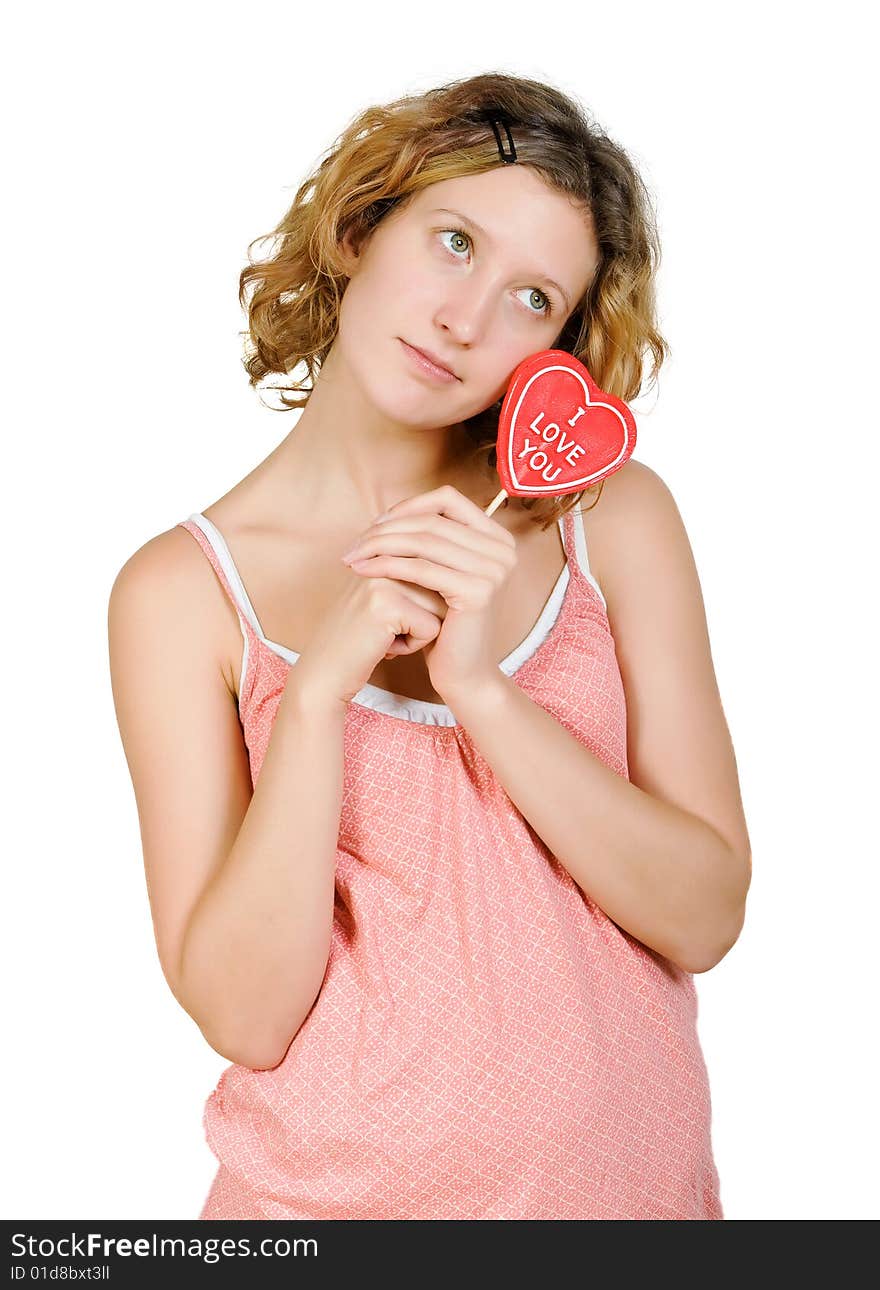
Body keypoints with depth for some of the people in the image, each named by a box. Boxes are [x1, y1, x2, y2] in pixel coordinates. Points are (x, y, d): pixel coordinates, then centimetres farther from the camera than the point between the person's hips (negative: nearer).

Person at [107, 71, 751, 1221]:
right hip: (341, 1184, -1)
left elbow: (705, 918, -11)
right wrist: (319, 691, -25)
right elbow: (243, 1016, -14)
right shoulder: (183, 591, -11)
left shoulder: (614, 516, -7)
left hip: (630, 1166, 2)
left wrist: (482, 692, -22)